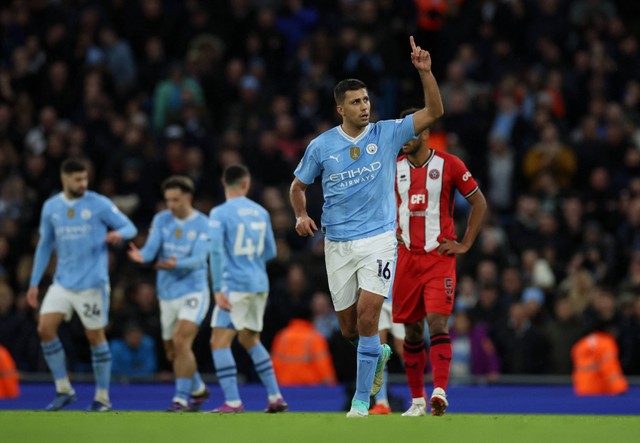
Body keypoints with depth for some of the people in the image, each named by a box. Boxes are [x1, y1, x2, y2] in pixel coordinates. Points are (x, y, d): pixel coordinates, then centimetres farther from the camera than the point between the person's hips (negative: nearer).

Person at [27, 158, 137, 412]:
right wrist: (34, 283, 13)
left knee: (95, 336, -1)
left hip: (92, 283, -4)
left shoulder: (99, 204, -4)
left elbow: (129, 227, -1)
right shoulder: (51, 208, 7)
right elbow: (45, 246, 15)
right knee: (45, 328, -9)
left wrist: (118, 233, -25)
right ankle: (64, 390, 2)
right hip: (62, 283, 4)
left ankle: (102, 397, 10)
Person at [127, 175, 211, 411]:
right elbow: (151, 248, -11)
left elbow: (198, 258, -19)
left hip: (193, 292, -5)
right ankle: (198, 390, 34)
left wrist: (176, 264, -39)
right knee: (172, 352, 12)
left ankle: (181, 399, -17)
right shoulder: (161, 220, 2)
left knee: (181, 341, -22)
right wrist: (141, 256, -34)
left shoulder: (203, 224, -8)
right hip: (167, 295, 5)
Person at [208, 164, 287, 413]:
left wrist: (218, 290, -17)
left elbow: (216, 251, -16)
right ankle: (275, 397, 21)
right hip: (260, 285, 7)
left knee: (219, 342, -6)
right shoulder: (260, 212, 10)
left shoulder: (220, 213, -7)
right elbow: (270, 252, 16)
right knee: (250, 341, 22)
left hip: (235, 286, -7)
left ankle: (233, 402, -16)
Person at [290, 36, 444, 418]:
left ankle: (362, 400, -8)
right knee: (349, 328, 7)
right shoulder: (321, 146, 0)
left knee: (368, 313, -16)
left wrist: (425, 71, -22)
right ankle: (379, 354, 42)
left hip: (379, 239, -2)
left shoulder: (387, 134, -2)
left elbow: (434, 112, -10)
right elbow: (298, 186, 14)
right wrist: (301, 215, -6)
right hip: (337, 243, 2)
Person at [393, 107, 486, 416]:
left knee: (437, 322, -18)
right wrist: (394, 230, 9)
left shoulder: (449, 165, -3)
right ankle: (417, 400, 13)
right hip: (407, 257, 4)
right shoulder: (395, 168, 8)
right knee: (412, 330, 5)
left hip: (440, 256, -4)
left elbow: (479, 203, 3)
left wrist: (464, 244, -2)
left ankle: (439, 392, -26)